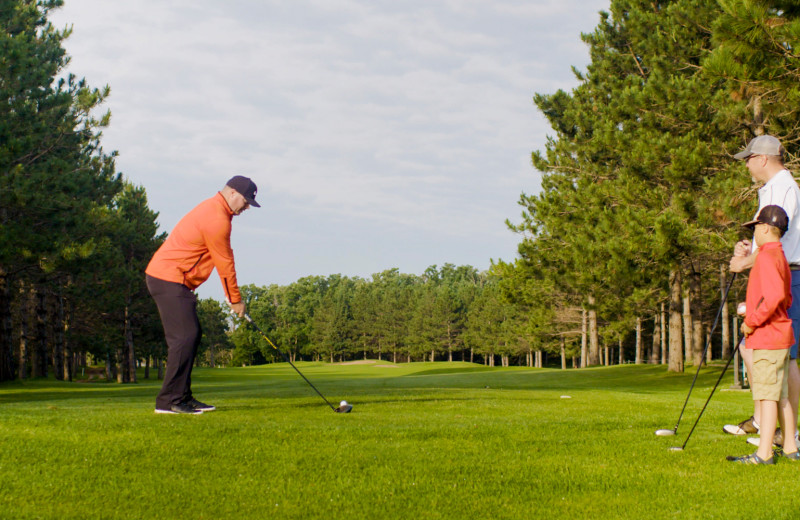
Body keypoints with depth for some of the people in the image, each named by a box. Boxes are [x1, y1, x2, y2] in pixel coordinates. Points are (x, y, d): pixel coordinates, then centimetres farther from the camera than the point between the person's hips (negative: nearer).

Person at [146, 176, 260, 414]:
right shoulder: (216, 219, -17)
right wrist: (235, 299, -1)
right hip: (170, 279, -11)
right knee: (184, 337, -13)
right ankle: (169, 400, -13)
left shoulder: (212, 210, 17)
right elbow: (224, 263, -11)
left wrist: (232, 295, 19)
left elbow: (222, 259, 22)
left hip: (165, 277, 11)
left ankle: (182, 396, 13)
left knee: (191, 336, 11)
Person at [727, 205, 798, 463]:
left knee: (767, 394, -9)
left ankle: (764, 453, -9)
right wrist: (754, 315, 15)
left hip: (767, 337, -10)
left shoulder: (767, 257, -15)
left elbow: (774, 296, -27)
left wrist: (753, 321, -18)